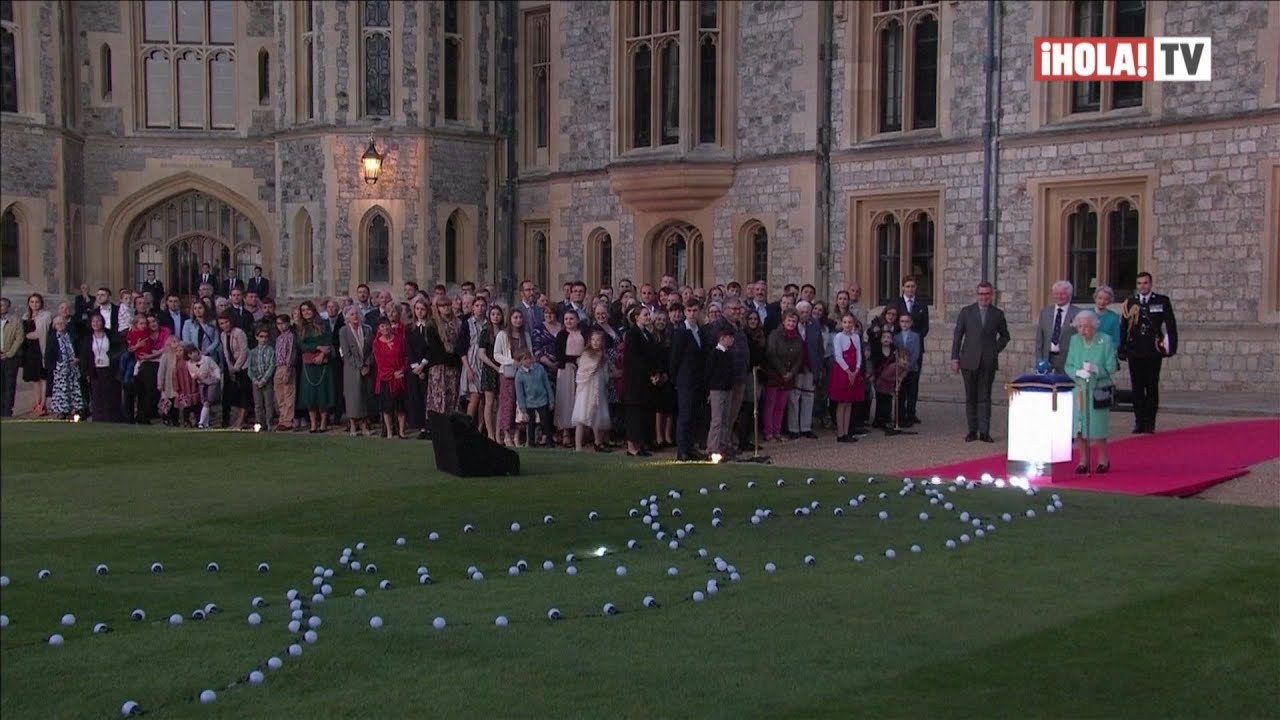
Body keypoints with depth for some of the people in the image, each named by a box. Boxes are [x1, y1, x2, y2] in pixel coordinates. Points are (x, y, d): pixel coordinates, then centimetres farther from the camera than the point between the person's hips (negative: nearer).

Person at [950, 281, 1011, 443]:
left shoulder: (998, 314, 6)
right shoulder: (966, 311, 4)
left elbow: (1004, 336, 18)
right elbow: (957, 335, 4)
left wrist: (996, 349, 2)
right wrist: (954, 357, -2)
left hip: (988, 362, 0)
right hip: (969, 361, 0)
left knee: (985, 397, -1)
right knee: (971, 397, 4)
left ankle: (984, 432, -1)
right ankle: (972, 430, 10)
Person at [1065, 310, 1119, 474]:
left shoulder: (1105, 340, -4)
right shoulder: (1075, 340, 5)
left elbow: (1112, 366, -6)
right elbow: (1068, 366, 5)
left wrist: (1096, 370, -23)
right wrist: (1078, 372, -16)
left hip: (1098, 391, -3)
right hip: (1079, 389, 3)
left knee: (1097, 428, -3)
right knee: (1079, 427, 1)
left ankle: (1103, 460, 14)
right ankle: (1083, 461, 13)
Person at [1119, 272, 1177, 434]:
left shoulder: (1162, 301, 3)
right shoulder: (1130, 303, 9)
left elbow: (1171, 325, 3)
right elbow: (1123, 328, 9)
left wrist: (1172, 346, -4)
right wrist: (1122, 350, 5)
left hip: (1153, 352, -2)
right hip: (1134, 352, 2)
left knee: (1152, 388, 1)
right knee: (1137, 388, 5)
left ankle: (1150, 423, 6)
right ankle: (1139, 422, 11)